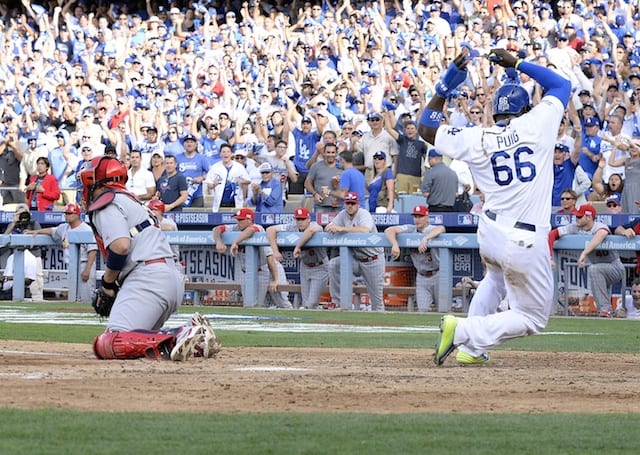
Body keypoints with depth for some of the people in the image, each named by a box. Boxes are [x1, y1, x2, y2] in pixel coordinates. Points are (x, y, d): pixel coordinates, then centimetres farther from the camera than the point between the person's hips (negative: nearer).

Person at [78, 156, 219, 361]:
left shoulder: (105, 204, 0)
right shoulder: (128, 200, 30)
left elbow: (120, 246, -17)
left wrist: (107, 282, -2)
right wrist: (111, 290, 19)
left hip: (148, 280, -10)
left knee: (109, 345, -20)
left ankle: (176, 340, -36)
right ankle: (194, 336, -3)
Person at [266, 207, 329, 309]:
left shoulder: (315, 226, -25)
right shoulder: (292, 227, -10)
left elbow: (311, 230, -51)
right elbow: (270, 230, -13)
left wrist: (298, 247, -46)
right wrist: (275, 251, -24)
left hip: (319, 267, -5)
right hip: (304, 266, 5)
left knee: (311, 303, -14)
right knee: (305, 303, 8)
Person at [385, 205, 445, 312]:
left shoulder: (431, 229, -14)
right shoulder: (410, 230, -2)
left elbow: (441, 229, -38)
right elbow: (389, 230, -12)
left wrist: (425, 239, -52)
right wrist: (395, 245, -32)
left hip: (437, 274, -4)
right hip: (421, 277, 4)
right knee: (422, 309, -2)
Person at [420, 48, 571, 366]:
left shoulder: (476, 139, 1)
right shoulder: (536, 124, -4)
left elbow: (426, 128, 16)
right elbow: (561, 84, 15)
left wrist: (446, 85, 13)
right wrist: (517, 64, 18)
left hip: (489, 233, 4)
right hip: (526, 243, -4)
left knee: (495, 276, 39)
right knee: (532, 318, 9)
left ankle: (472, 348, 29)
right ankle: (462, 331, -10)